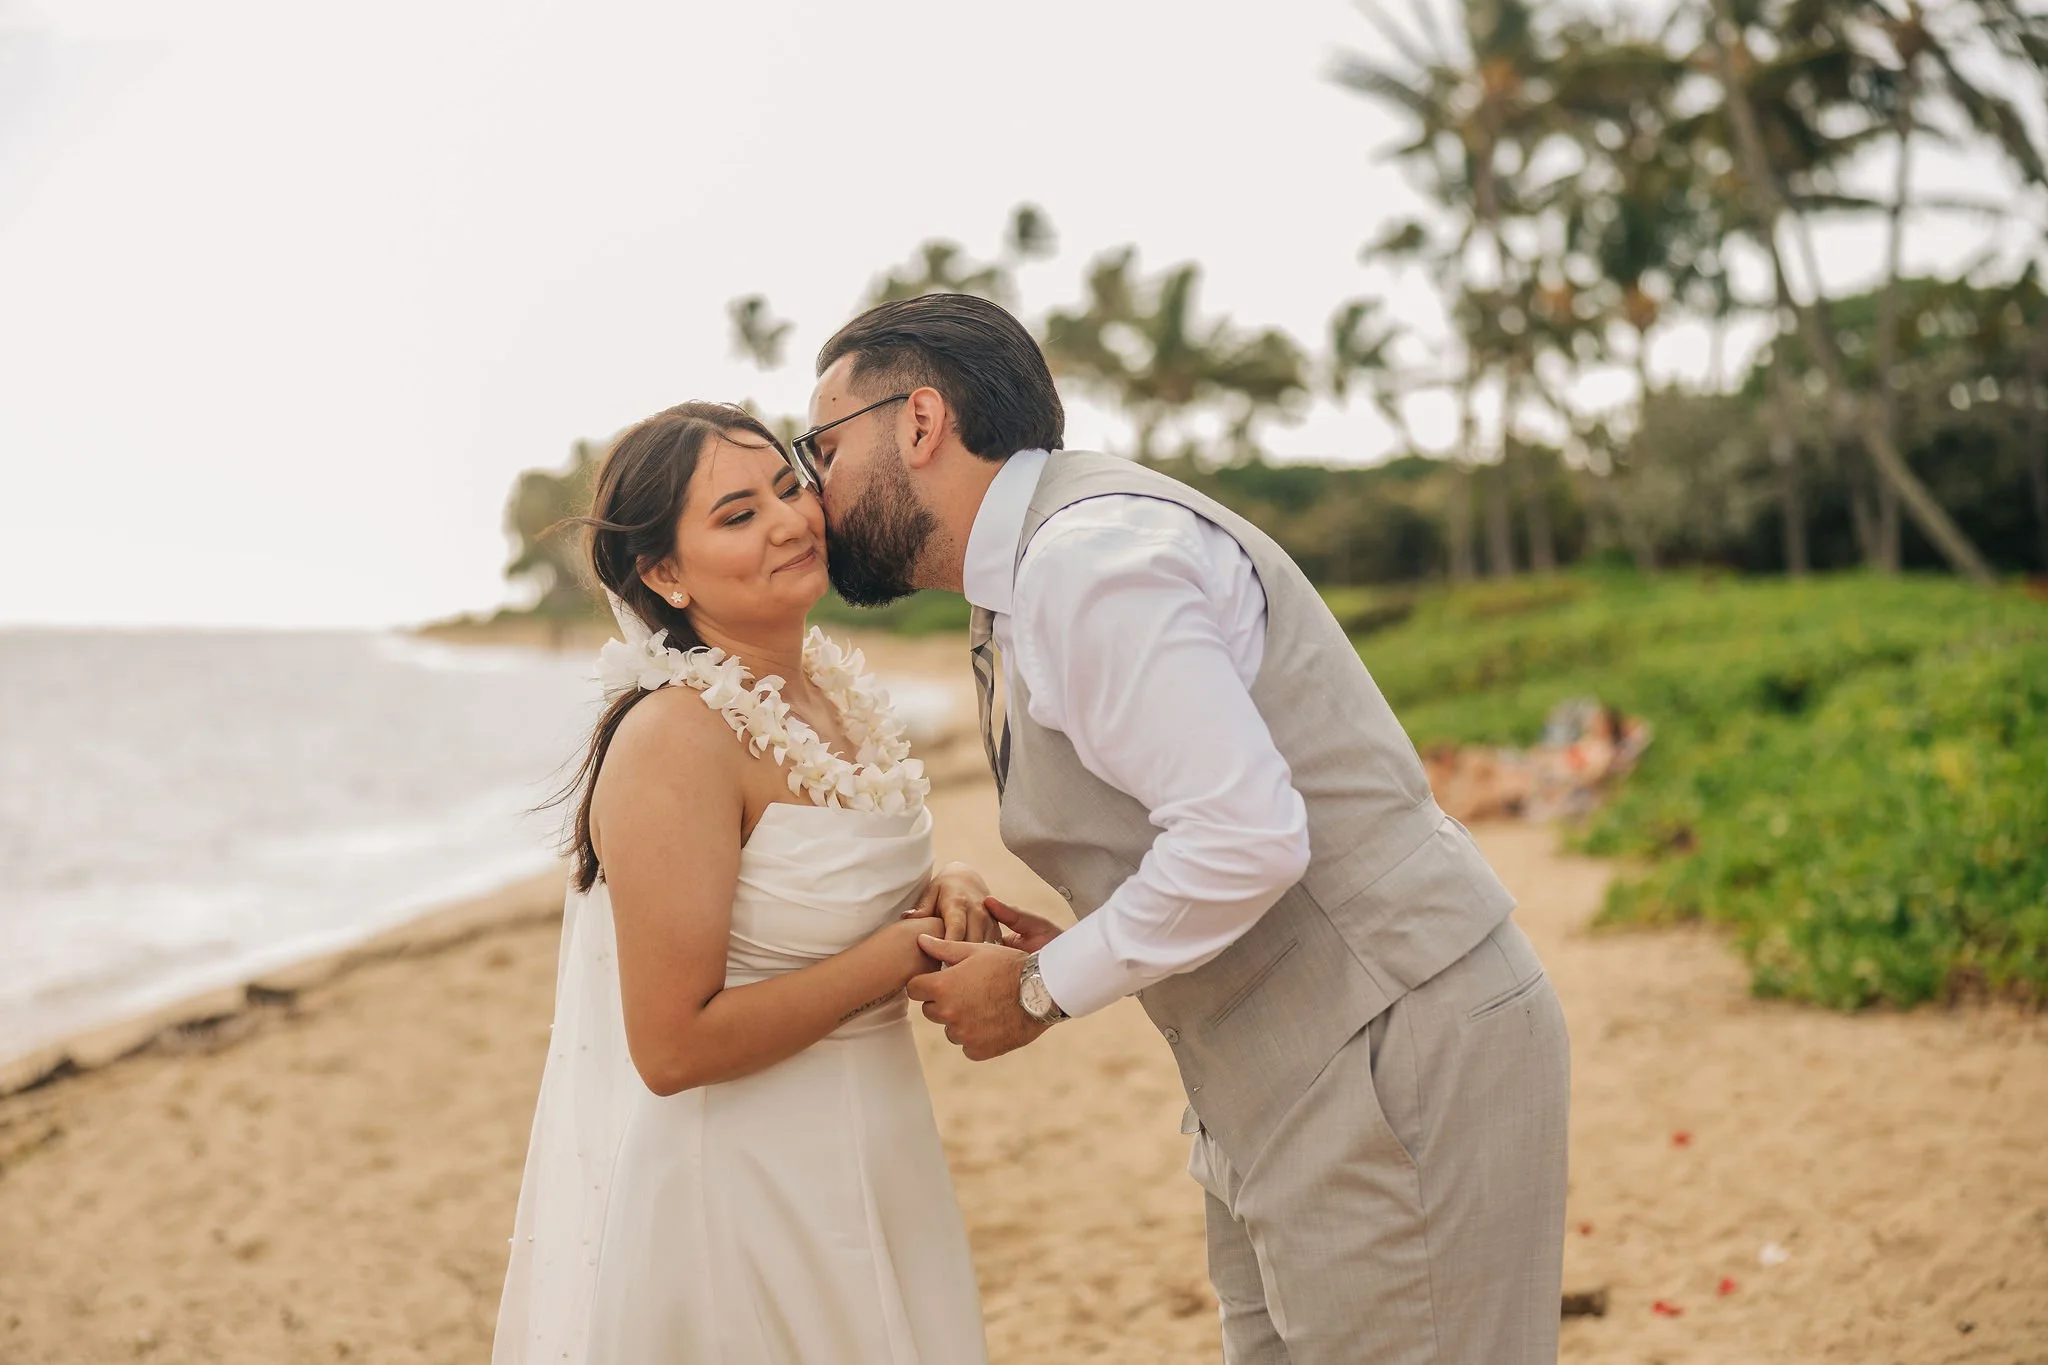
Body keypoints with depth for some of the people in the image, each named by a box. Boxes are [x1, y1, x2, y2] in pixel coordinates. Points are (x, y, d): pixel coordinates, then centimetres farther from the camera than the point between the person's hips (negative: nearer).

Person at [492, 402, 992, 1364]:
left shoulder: (836, 684, 2)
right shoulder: (673, 740, -23)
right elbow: (673, 1047, -24)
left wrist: (941, 892, -4)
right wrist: (898, 954, -19)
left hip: (855, 1170, 8)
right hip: (733, 1194, -8)